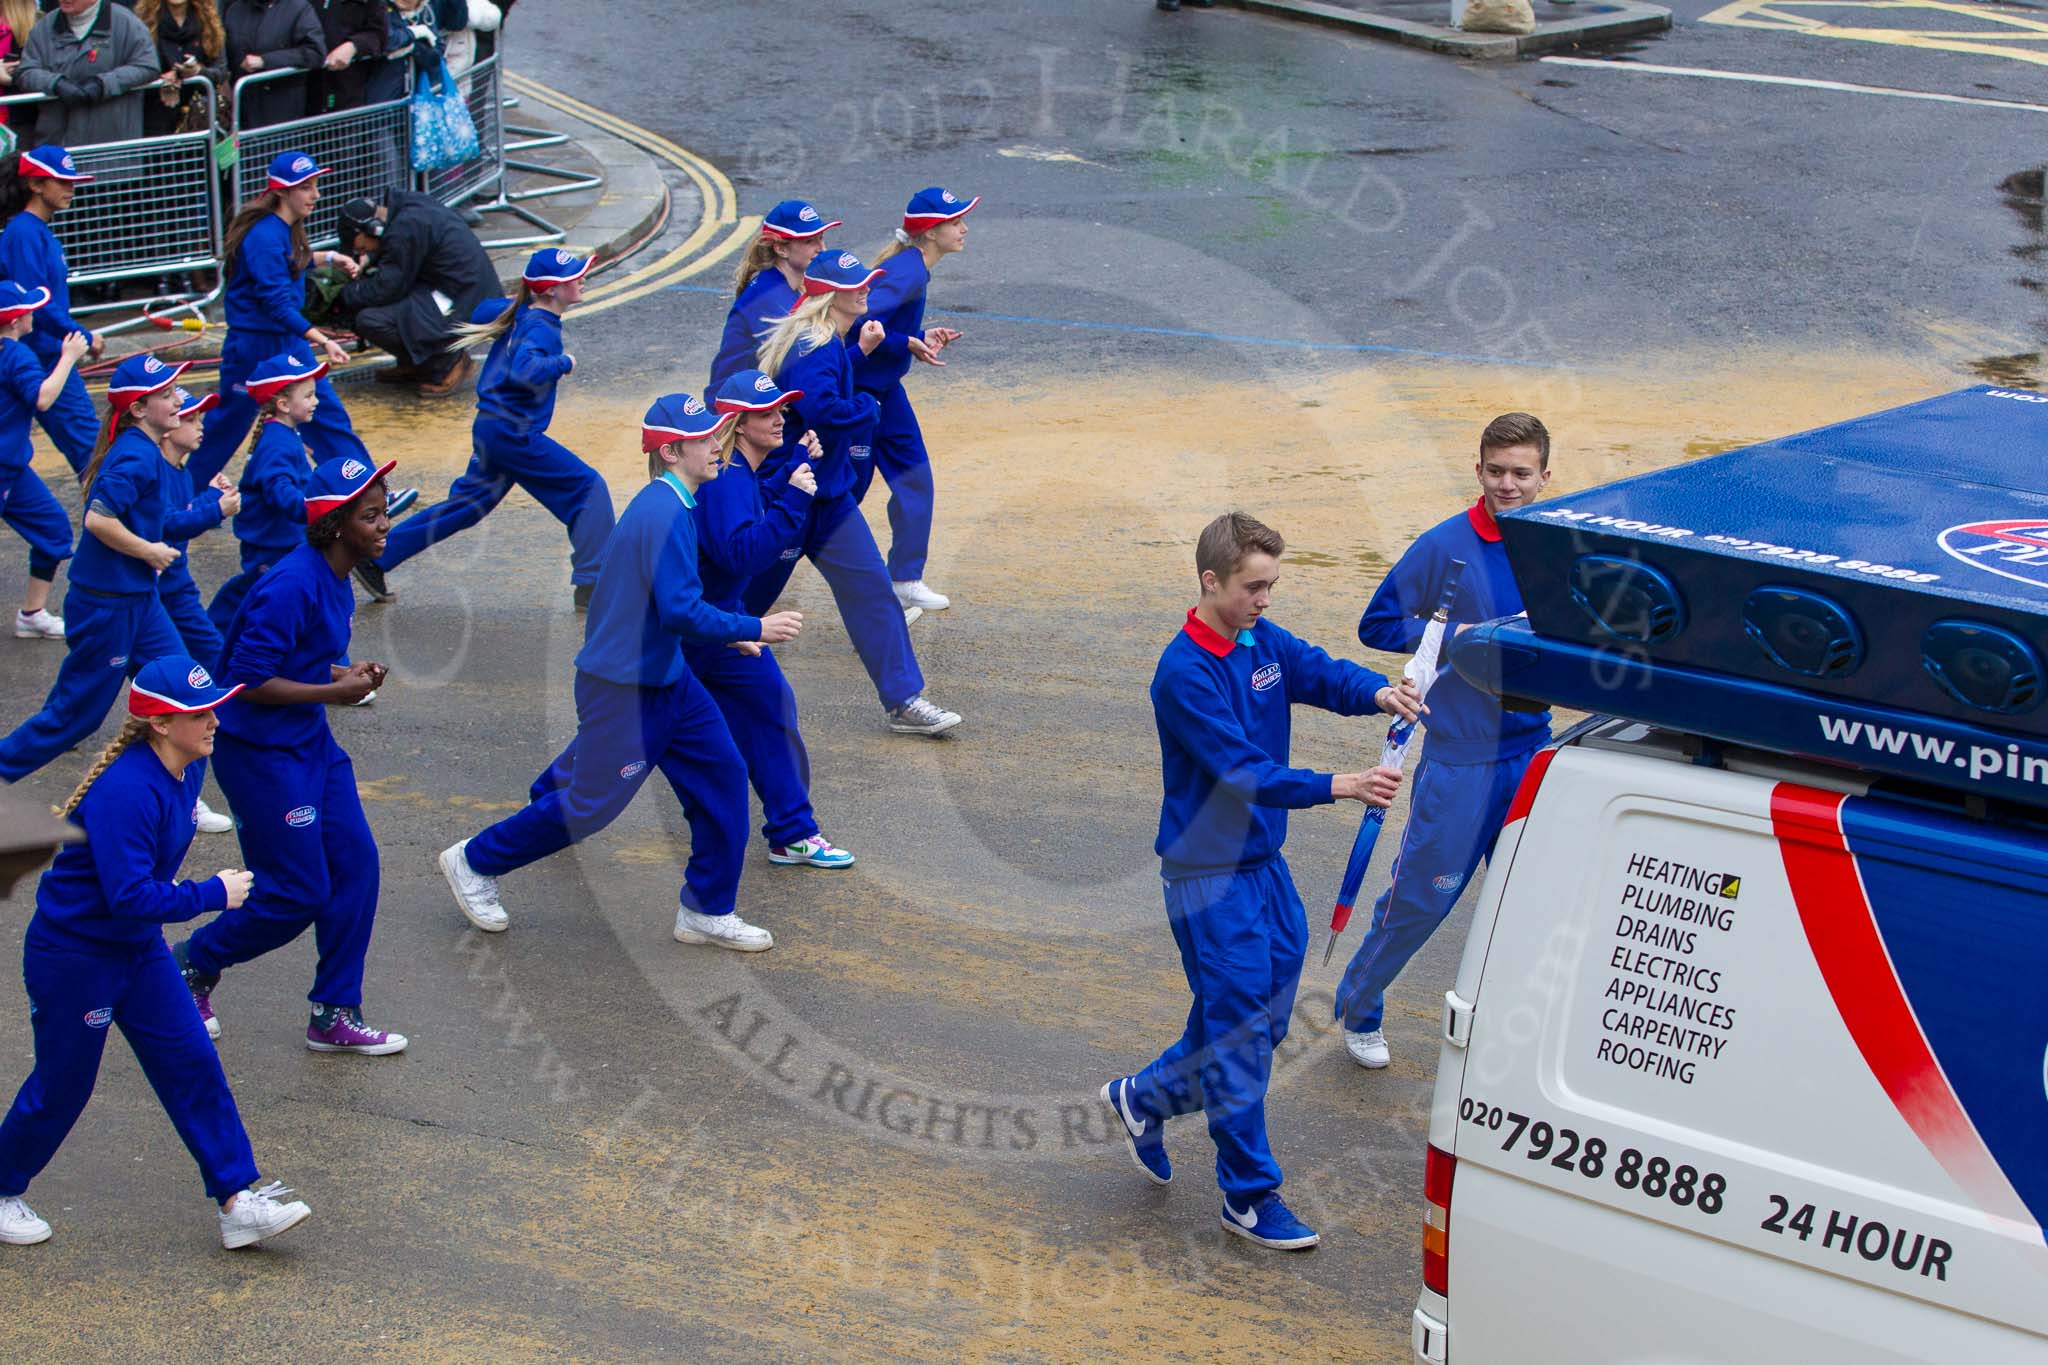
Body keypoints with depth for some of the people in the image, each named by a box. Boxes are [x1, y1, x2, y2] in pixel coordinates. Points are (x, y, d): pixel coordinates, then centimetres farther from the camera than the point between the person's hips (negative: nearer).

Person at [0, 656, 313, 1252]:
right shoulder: (126, 792, -30)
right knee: (62, 1087, 7)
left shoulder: (187, 768, -2)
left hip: (138, 947, 8)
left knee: (192, 1066, 5)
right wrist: (214, 894, -23)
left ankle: (238, 1201, 8)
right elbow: (130, 895, -32)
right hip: (72, 954, -8)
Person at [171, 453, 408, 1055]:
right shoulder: (292, 586, -25)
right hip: (260, 752, -9)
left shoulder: (333, 577, 5)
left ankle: (335, 1016, 16)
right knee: (297, 894, -2)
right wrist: (333, 691, -18)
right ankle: (191, 963, 23)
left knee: (355, 864, 6)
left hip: (310, 743, 9)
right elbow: (248, 680, -25)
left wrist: (345, 673, 0)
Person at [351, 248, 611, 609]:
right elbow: (523, 371, -37)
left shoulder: (519, 312, 8)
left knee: (467, 504, 18)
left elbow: (483, 313, 27)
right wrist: (562, 363, -23)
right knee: (588, 487, -4)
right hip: (513, 434, -9)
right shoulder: (541, 328, -19)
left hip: (491, 428, 9)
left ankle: (375, 560, 20)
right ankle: (591, 585, -7)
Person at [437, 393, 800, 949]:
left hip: (667, 679, 10)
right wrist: (754, 628, -20)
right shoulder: (664, 513, -23)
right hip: (625, 687, -10)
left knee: (721, 776, 6)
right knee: (592, 802, 2)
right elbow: (681, 612, -28)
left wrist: (721, 632, 15)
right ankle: (474, 862, 21)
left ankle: (707, 913, 15)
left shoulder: (667, 504, 8)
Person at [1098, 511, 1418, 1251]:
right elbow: (1243, 773, -25)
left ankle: (1144, 1098, 36)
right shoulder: (1185, 674, -20)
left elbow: (1322, 673, -6)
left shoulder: (1264, 642, 5)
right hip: (1211, 877, -8)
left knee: (1262, 1019, 15)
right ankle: (1250, 1196, 9)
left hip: (1265, 861, 8)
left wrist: (1378, 693, -28)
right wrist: (1339, 786, -34)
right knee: (1240, 1030, -2)